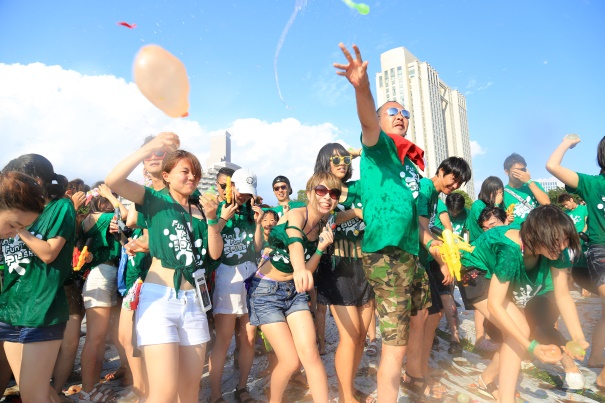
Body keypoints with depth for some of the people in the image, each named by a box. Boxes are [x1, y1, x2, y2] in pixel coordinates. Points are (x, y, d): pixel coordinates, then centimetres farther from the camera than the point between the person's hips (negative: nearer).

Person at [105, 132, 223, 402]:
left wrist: (211, 218, -8)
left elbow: (215, 253, 5)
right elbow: (112, 181, -15)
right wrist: (151, 148, -21)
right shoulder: (155, 201, 2)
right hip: (159, 297, -4)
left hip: (192, 300, 5)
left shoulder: (200, 210, 12)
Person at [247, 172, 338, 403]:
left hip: (294, 290, 6)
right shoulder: (297, 214, -19)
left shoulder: (323, 227, 1)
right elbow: (294, 242, -44)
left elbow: (307, 271, 3)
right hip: (266, 290, -6)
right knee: (291, 361, -4)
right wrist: (299, 268, -64)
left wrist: (321, 248, -14)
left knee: (310, 355, -6)